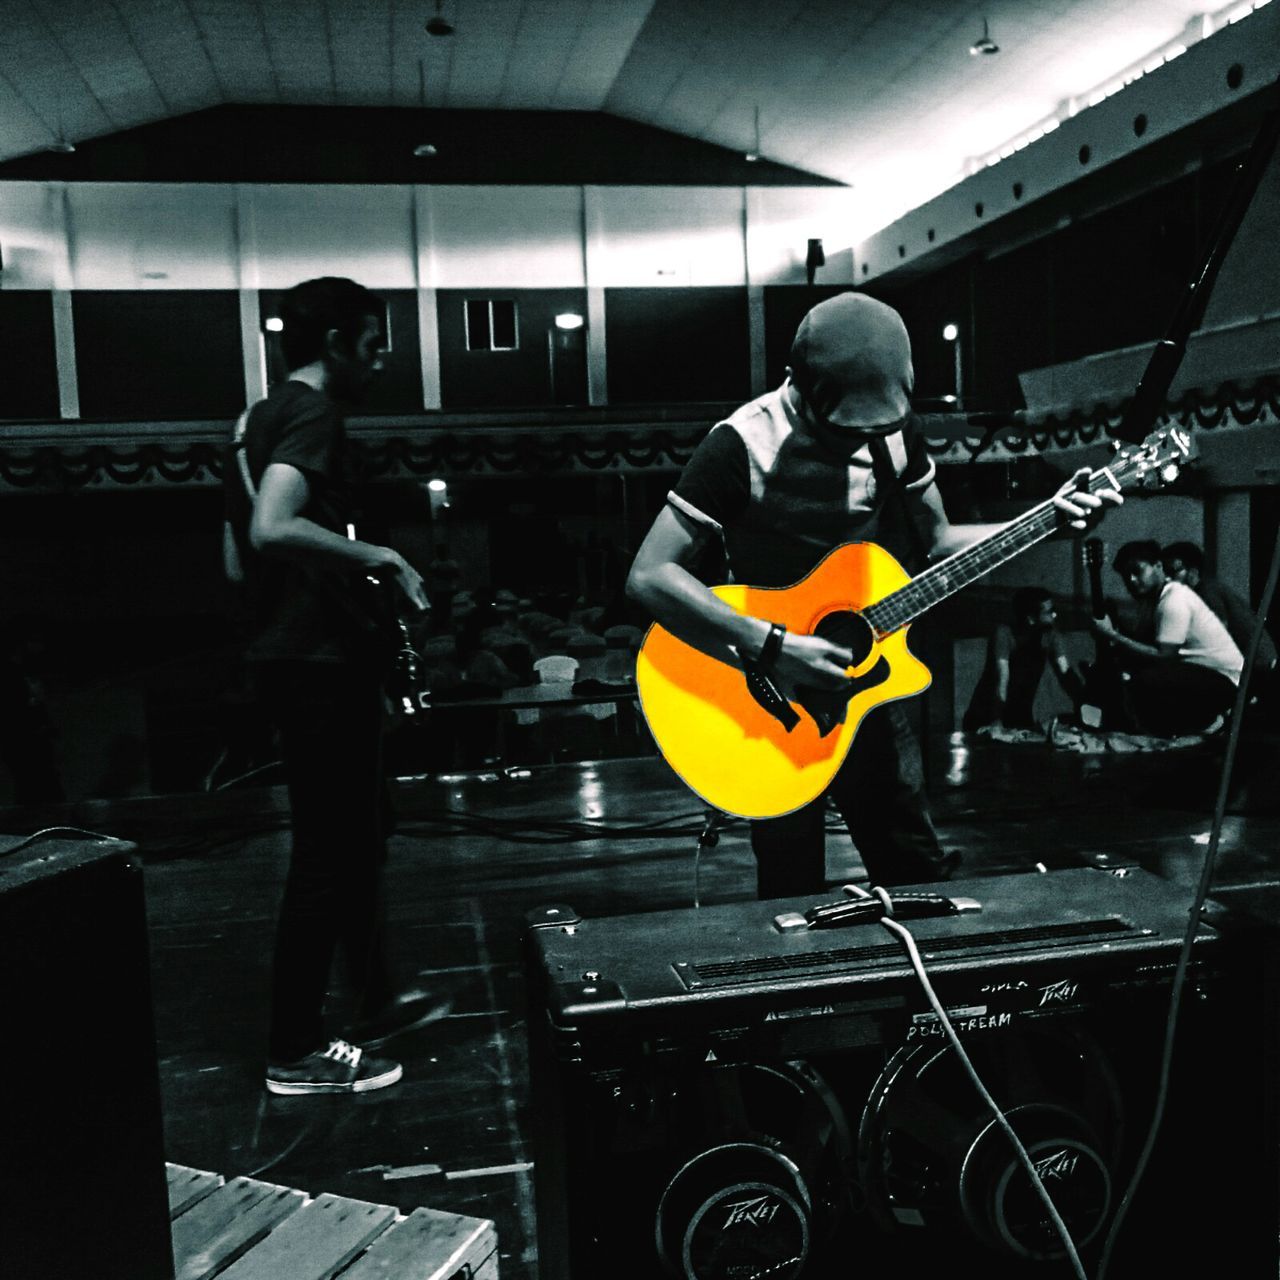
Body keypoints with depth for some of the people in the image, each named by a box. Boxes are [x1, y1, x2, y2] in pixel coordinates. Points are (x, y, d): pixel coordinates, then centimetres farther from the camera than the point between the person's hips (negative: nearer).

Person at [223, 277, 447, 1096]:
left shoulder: (260, 418, 17)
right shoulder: (314, 414, -13)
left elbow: (239, 560, 19)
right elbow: (273, 529, -30)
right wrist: (375, 556, -20)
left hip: (285, 653, 10)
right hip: (321, 662, -10)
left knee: (359, 834, 19)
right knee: (328, 854, -1)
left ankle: (378, 1001, 33)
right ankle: (297, 1053, 11)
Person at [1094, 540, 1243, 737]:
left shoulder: (1175, 601, -20)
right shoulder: (1154, 597, 10)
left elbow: (1162, 656, -27)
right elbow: (1141, 641, 3)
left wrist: (1113, 635, -26)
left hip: (1223, 680, -10)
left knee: (1144, 681, -30)